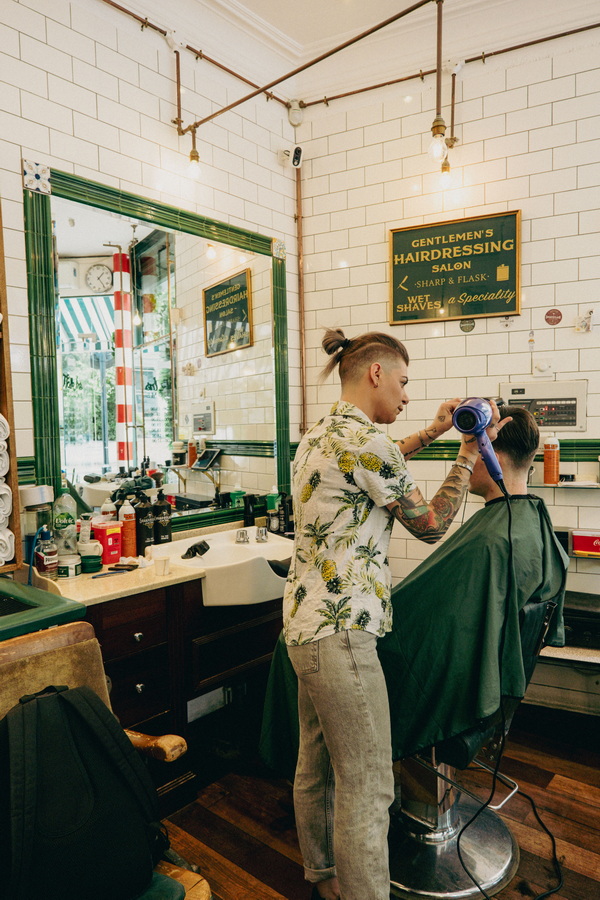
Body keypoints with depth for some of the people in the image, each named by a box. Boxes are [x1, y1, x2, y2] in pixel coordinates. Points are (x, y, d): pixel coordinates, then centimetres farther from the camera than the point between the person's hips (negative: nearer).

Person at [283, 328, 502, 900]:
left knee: (316, 766, 25)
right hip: (341, 633, -10)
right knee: (366, 789, 6)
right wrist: (468, 452, 1)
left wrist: (431, 433, 23)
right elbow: (430, 526, -7)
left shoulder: (319, 436, 10)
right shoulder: (367, 440, -18)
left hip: (305, 622, 10)